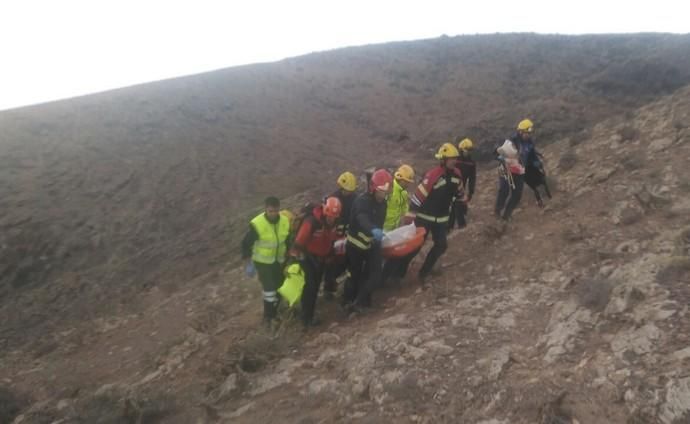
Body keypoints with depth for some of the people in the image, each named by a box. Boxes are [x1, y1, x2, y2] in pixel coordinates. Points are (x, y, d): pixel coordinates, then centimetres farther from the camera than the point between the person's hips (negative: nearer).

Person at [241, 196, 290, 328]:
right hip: (262, 261, -5)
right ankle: (267, 316, 11)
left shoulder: (285, 222, -9)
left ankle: (274, 313, 35)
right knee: (269, 288, -8)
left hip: (279, 260, 5)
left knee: (278, 287, 15)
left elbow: (288, 240, 8)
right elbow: (246, 242, -13)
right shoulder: (257, 224, -24)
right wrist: (247, 259, -10)